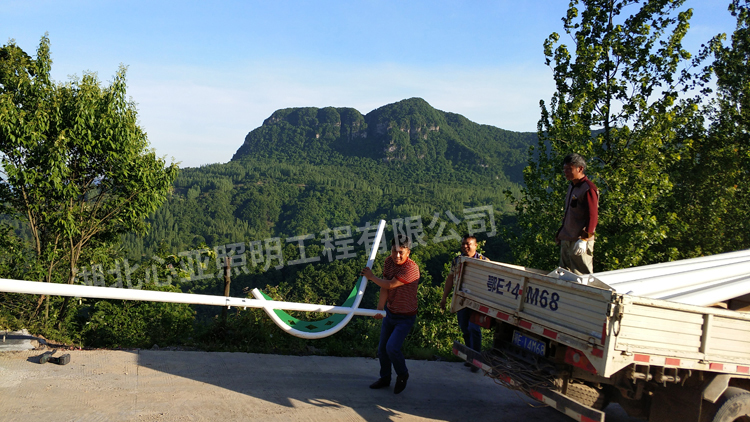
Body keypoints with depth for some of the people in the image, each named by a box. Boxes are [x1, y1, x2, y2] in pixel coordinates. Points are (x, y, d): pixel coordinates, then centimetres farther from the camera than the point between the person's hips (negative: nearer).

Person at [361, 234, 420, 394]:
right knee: (382, 348, 14)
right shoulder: (389, 262, -5)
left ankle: (402, 375, 11)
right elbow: (384, 287, -8)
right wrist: (380, 306, -21)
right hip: (389, 313, 7)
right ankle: (384, 378, 37)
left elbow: (390, 285, -25)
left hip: (405, 317, -7)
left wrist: (371, 277, -11)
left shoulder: (411, 268, -28)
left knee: (392, 347, -18)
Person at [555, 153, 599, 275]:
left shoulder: (589, 188, -12)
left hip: (579, 242, -9)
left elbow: (592, 217, -18)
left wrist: (584, 239, -23)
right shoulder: (572, 187, 17)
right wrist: (560, 233, 23)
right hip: (566, 240, 9)